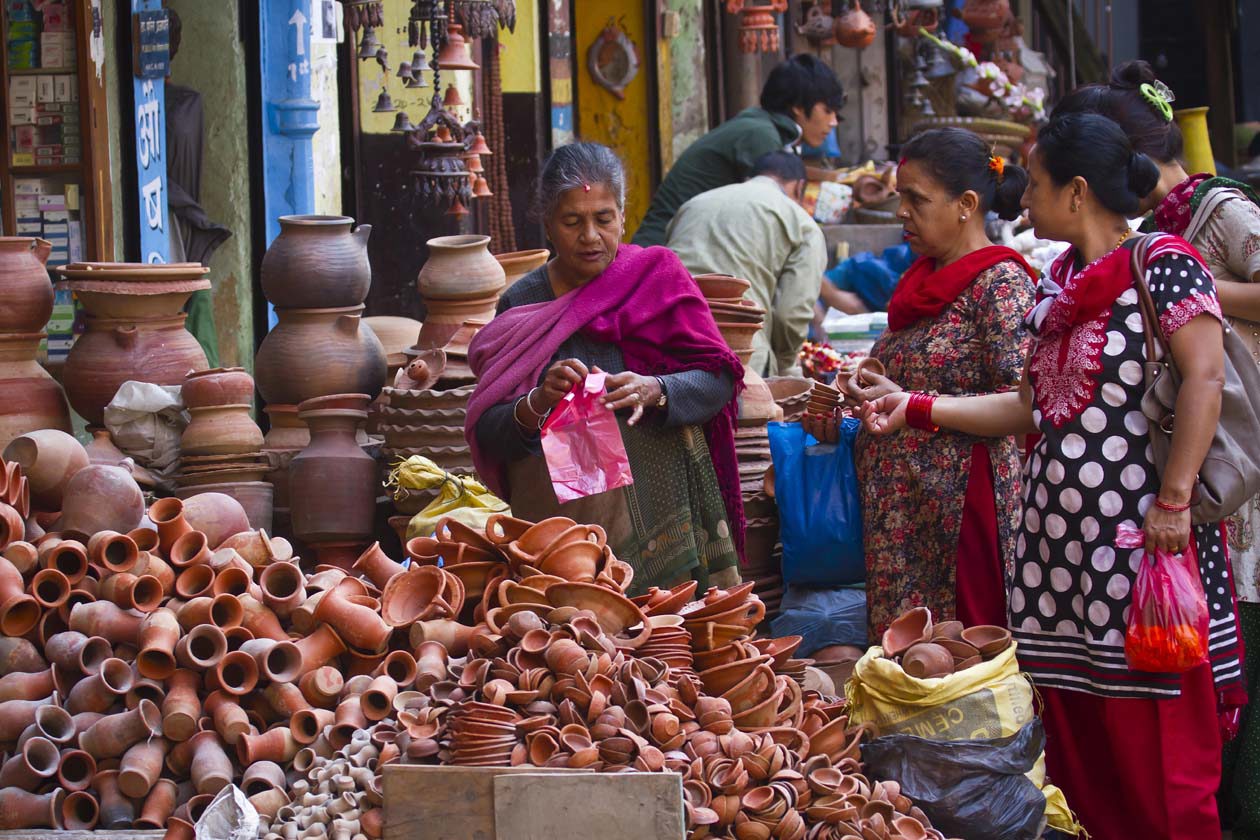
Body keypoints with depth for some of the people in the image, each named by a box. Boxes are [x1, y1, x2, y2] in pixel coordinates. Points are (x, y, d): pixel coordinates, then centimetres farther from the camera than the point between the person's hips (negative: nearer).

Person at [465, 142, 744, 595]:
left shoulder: (657, 274, 6)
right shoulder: (521, 304, 7)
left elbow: (718, 381, 0)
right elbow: (487, 432, 1)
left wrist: (654, 391, -18)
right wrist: (538, 403, -19)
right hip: (558, 519, 0)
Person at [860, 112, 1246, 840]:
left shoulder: (1162, 265, -6)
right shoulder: (1056, 284, 17)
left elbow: (1205, 379, -15)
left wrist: (1174, 501, -20)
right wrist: (918, 410, 16)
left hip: (1137, 531, -8)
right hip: (1060, 522, 8)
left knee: (1153, 730, -6)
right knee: (1074, 727, 7)